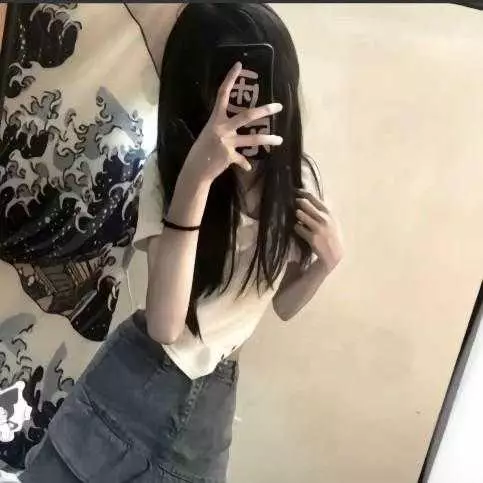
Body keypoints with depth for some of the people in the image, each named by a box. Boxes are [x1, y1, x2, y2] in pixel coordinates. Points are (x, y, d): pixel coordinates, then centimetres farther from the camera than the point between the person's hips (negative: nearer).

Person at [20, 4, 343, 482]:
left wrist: (327, 260, -14)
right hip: (134, 379, -3)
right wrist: (196, 177, -36)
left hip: (213, 397, 3)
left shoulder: (298, 177, -5)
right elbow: (165, 325, -29)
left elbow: (283, 303, 7)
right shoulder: (168, 170, -16)